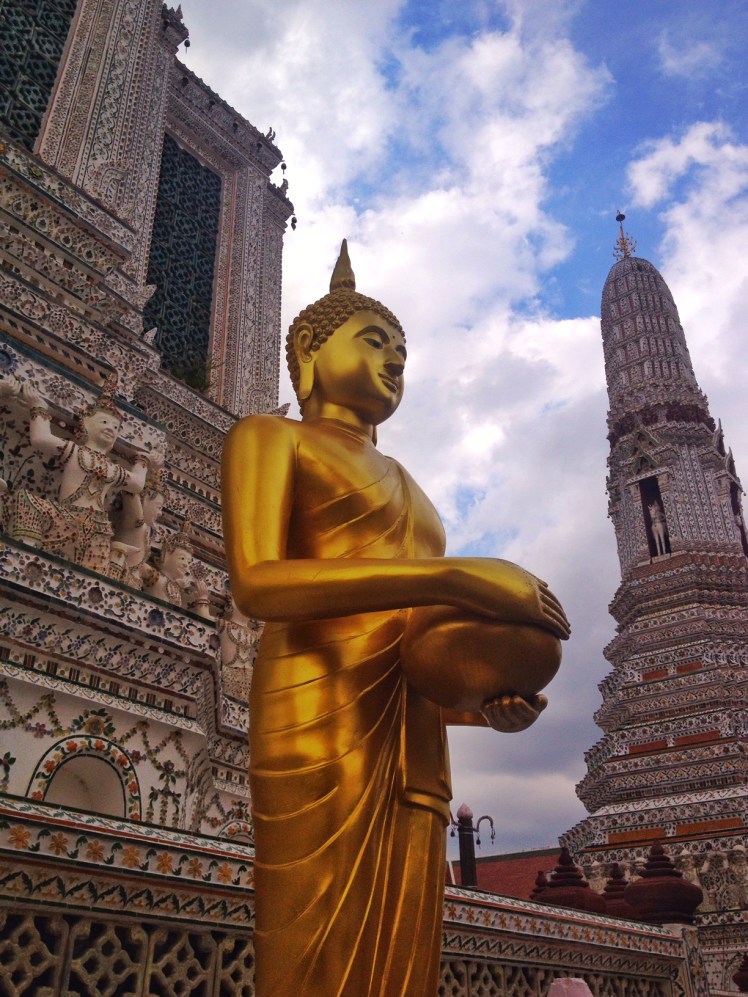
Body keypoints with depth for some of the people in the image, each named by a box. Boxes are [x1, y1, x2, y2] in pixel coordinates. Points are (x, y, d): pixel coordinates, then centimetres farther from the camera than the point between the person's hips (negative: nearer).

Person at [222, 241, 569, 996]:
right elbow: (256, 584, -10)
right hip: (322, 725, -6)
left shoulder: (403, 489, 30)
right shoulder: (269, 436, 10)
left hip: (411, 746, 7)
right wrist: (456, 573, -18)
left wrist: (490, 697, 3)